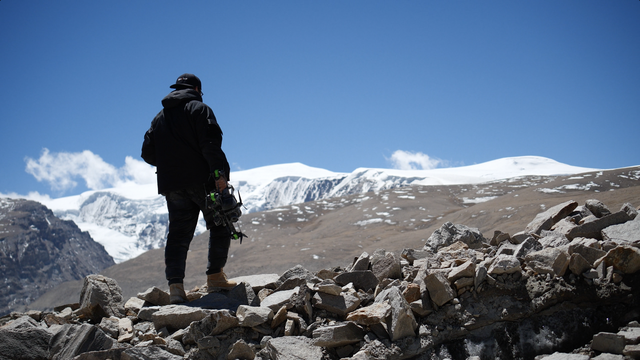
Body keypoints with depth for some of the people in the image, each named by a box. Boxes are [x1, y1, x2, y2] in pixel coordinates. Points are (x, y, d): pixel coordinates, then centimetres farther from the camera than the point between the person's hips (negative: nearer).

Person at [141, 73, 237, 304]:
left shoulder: (159, 118, 18)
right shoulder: (199, 109, 1)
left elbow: (148, 154, 15)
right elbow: (211, 143, -14)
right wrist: (220, 172, -19)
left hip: (171, 186, 5)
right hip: (201, 181, -5)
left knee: (178, 235, 5)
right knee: (220, 226, 8)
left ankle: (175, 286, -6)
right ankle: (215, 277, 6)